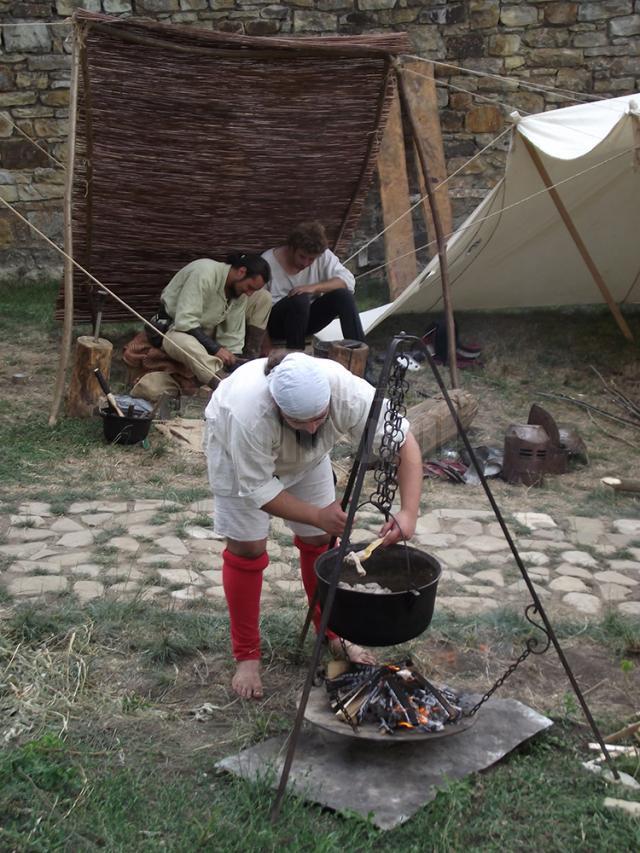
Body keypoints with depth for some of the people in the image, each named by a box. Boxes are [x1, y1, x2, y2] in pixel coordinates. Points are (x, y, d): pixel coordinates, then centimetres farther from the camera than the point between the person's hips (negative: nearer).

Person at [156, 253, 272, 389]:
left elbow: (232, 334, -9)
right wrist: (215, 348, -34)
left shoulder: (241, 292, -10)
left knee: (263, 298, -6)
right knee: (184, 344, -45)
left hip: (210, 325, 6)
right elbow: (185, 322, -33)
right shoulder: (204, 273, -31)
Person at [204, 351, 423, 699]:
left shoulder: (348, 391, -38)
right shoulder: (248, 413, -45)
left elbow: (405, 442, -29)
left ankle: (333, 632, 24)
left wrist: (409, 511, -40)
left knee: (319, 540, 5)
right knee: (247, 547, -5)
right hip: (236, 450, -3)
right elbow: (257, 489, -32)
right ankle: (246, 656, 9)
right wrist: (317, 516, -38)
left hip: (306, 455, 3)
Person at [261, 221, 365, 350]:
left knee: (343, 295, -18)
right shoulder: (268, 262, -17)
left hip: (307, 319, 4)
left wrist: (314, 287, -30)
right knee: (300, 299, -34)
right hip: (276, 323, -4)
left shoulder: (323, 256, -7)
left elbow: (348, 280, -16)